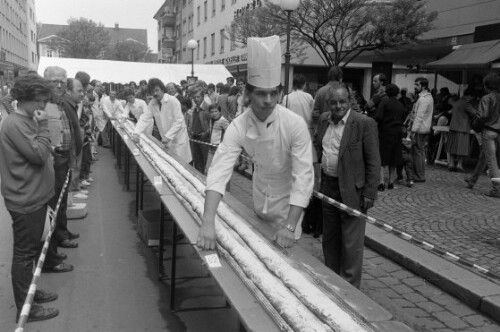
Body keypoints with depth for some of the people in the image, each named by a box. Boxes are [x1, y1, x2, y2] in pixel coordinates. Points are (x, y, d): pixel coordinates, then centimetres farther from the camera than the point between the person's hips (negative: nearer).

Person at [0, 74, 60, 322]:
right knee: (24, 253, 0)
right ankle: (25, 309, 12)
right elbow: (39, 155, -24)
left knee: (31, 249, 20)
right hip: (25, 201, -10)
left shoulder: (26, 121, 12)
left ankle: (29, 292, 36)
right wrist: (43, 126, -19)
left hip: (35, 197, 10)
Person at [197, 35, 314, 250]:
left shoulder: (295, 125, -29)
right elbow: (219, 170, -31)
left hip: (288, 196, -3)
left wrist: (290, 227, -36)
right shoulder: (238, 127, -22)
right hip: (260, 192, 3)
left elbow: (303, 177, -29)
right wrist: (208, 222, -44)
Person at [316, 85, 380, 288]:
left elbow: (373, 162, -11)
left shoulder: (364, 123, -12)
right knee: (329, 239, 18)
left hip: (352, 190, -6)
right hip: (327, 187, 6)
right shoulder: (324, 120, 7)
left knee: (351, 243, 1)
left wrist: (369, 194, -13)